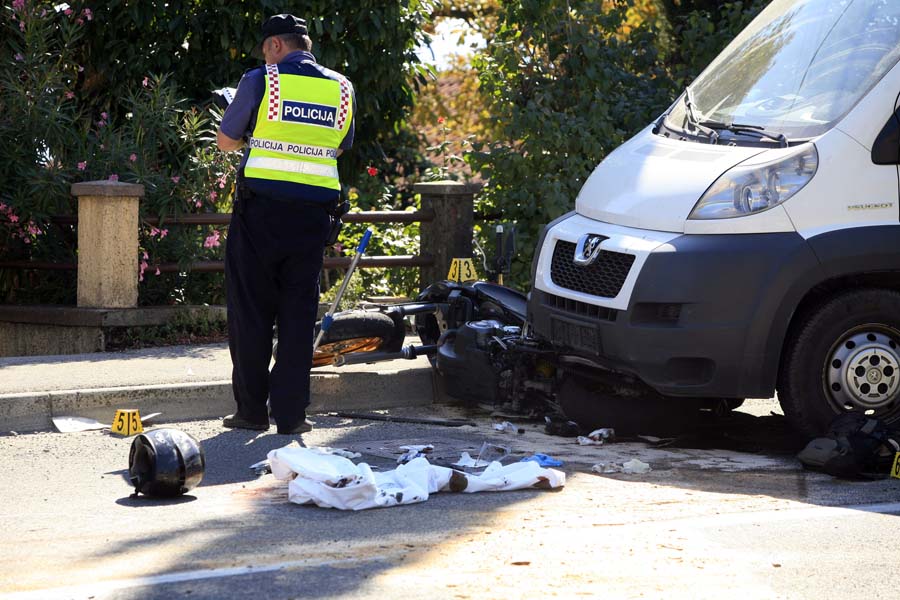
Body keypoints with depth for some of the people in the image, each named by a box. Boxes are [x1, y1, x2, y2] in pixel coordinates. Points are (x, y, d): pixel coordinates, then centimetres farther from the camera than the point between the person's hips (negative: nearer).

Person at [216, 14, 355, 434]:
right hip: (313, 213, 3)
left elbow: (225, 141, 5)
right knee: (298, 313, 8)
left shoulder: (261, 82, -4)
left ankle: (252, 410, 8)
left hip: (260, 209, -3)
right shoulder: (341, 89, 8)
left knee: (251, 309, 6)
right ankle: (290, 412, 5)